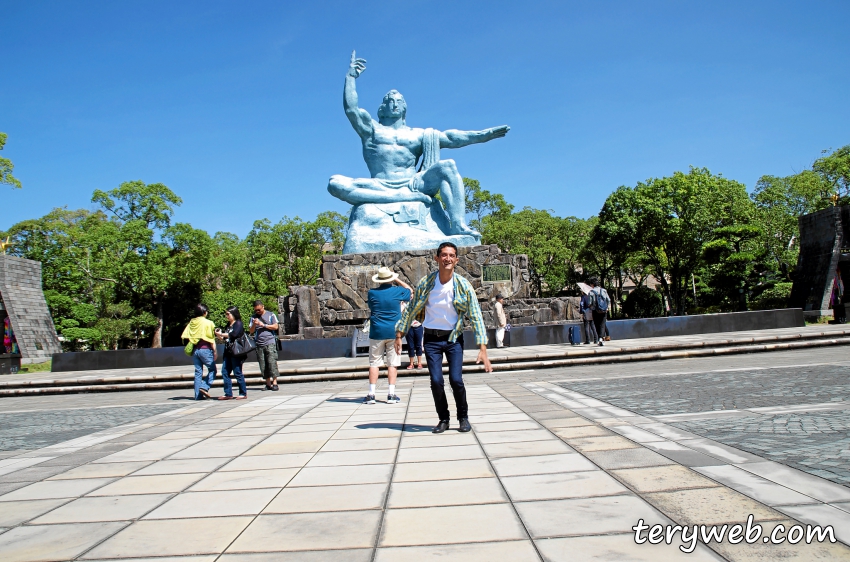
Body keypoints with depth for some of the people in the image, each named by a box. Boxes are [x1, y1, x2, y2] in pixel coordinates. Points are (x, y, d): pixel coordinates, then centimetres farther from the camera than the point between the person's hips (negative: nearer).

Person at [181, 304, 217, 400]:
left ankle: (198, 395, 10)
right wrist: (215, 351, -5)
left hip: (195, 350, 5)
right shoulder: (208, 322, -5)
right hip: (205, 349, -5)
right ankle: (204, 387, -12)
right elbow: (211, 339, -8)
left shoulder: (191, 322, 9)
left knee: (198, 372, 10)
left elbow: (185, 336, 5)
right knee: (212, 369, 6)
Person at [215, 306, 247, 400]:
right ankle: (228, 394, 8)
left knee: (237, 372, -4)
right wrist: (219, 335, 4)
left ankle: (243, 393, 5)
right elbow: (224, 339, 22)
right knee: (225, 372, 3)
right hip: (228, 352, 8)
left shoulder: (238, 324, -5)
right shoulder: (228, 325, 18)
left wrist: (221, 334, -13)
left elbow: (233, 334, -21)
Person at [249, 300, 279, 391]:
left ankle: (274, 383, -10)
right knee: (263, 365, -1)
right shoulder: (254, 317, 17)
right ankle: (268, 384, 3)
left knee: (272, 362, -11)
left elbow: (275, 327, -1)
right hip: (259, 344, 3)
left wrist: (263, 325, -8)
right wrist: (254, 325, -6)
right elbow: (250, 332, 13)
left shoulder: (271, 315, 7)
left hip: (270, 343, -3)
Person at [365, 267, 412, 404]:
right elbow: (409, 290, 17)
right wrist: (397, 280, 19)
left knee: (374, 363, 6)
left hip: (377, 332, 1)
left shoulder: (372, 293, -2)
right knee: (393, 363, 4)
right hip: (393, 332, 0)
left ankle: (371, 394, 4)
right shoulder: (397, 291, -4)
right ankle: (391, 394, 3)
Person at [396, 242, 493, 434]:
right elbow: (411, 310, 5)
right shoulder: (425, 283, -7)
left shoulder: (463, 286, -10)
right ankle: (443, 419, 17)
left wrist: (482, 348, -18)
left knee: (456, 379, -10)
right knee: (436, 381, -4)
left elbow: (476, 317, -11)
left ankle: (463, 417, 15)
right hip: (431, 339, 1)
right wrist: (399, 335, 6)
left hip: (454, 338, -1)